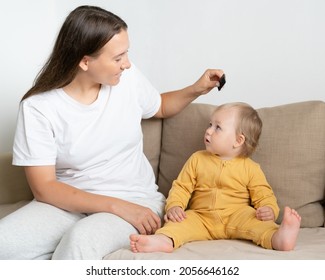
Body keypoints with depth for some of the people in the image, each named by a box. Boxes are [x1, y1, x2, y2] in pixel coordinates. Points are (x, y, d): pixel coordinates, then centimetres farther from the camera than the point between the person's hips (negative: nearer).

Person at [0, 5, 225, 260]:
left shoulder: (127, 77, -1)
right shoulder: (38, 107, -12)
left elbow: (161, 107, 23)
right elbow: (44, 188, -15)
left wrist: (197, 89, 4)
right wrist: (117, 206, -24)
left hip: (135, 200, 1)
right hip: (69, 202, 0)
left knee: (81, 240, -35)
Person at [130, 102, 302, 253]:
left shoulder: (250, 168, 6)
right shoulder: (197, 159, 11)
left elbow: (263, 196, 4)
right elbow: (181, 187, 10)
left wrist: (269, 210, -20)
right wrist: (174, 206, -10)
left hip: (236, 218, -1)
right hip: (201, 217, 2)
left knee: (251, 218, -30)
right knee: (182, 221, -26)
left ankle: (277, 238, -58)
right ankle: (164, 240, -57)